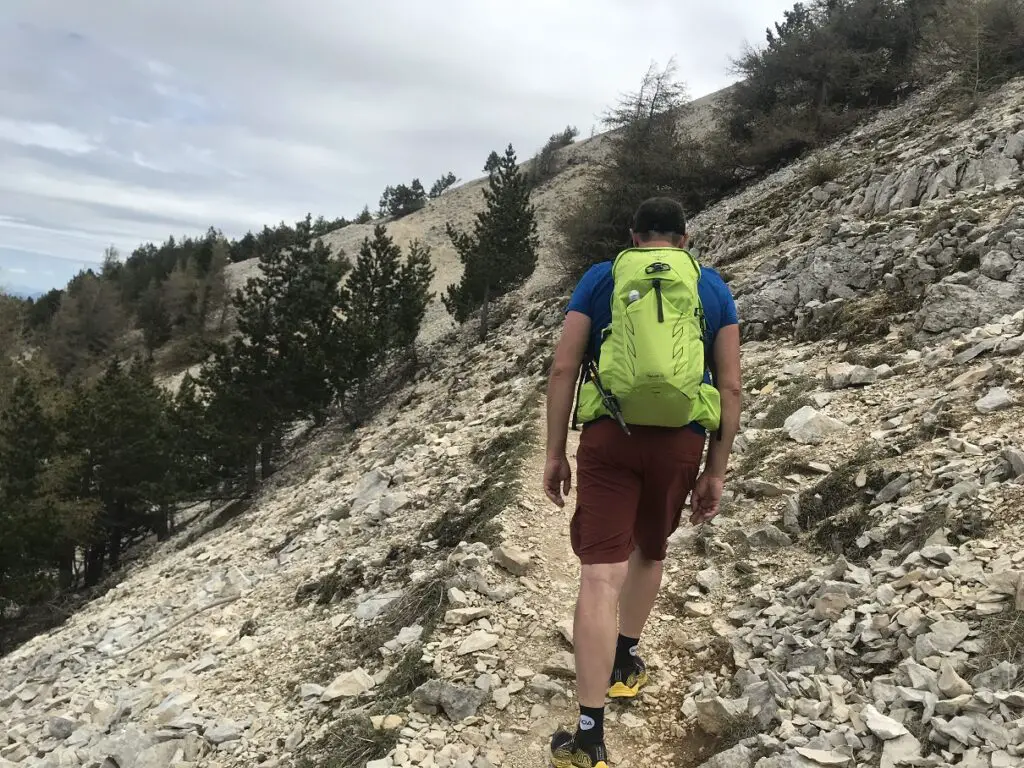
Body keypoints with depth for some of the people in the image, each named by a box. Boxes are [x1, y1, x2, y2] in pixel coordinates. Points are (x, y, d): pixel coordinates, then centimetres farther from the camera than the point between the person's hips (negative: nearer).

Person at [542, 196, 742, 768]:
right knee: (650, 549, 26)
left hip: (609, 434, -2)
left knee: (601, 575, -5)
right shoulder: (714, 287, 12)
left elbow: (563, 368, 2)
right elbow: (731, 386, 6)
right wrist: (716, 471, 10)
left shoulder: (600, 278, 9)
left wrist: (555, 452, 8)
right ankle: (626, 661, 45)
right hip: (679, 439, 2)